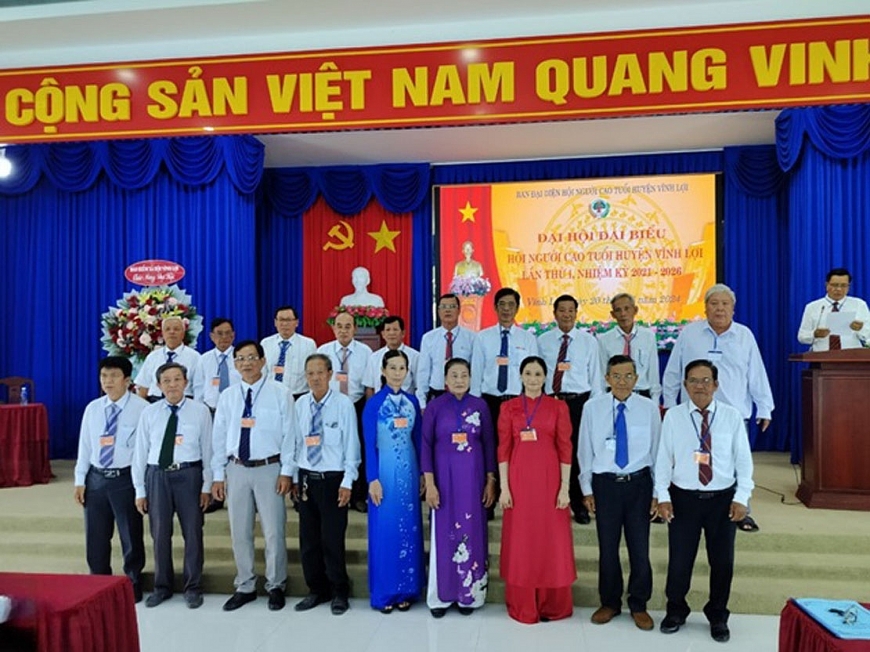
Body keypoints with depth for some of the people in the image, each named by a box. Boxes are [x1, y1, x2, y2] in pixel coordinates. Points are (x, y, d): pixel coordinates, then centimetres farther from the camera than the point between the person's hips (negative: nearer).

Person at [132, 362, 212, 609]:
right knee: (160, 533, 12)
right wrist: (140, 489, 4)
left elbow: (207, 449, -1)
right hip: (157, 475, 2)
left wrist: (207, 485, -3)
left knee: (192, 532, 7)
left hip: (188, 474, -2)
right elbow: (140, 452, 5)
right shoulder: (149, 413, 3)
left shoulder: (200, 411, -2)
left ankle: (193, 587, 23)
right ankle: (162, 586, 30)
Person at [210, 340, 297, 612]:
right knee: (240, 532, 12)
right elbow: (220, 437, 7)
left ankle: (276, 586, 23)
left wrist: (287, 471, -8)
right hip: (236, 469, 3)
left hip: (269, 468, -3)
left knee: (273, 531, 5)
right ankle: (245, 587, 29)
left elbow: (289, 434, -5)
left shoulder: (280, 393, -5)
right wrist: (218, 475, 5)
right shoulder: (228, 396, 4)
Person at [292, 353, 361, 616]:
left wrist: (347, 483, -10)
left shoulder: (343, 404, -10)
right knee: (308, 539, 13)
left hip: (333, 479, -4)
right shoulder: (300, 404, 3)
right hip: (306, 478, 4)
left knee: (332, 539, 3)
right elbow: (296, 442, 8)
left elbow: (351, 445, -8)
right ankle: (316, 590, 31)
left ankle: (339, 593, 22)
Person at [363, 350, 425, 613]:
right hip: (385, 470, -4)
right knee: (385, 530, 4)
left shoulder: (412, 401, 6)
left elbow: (418, 439, 9)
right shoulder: (374, 403, -6)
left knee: (408, 528, 9)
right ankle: (384, 592, 17)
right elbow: (369, 444, -7)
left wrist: (422, 473, 7)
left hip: (409, 470, 4)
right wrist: (373, 479, -12)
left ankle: (406, 590, 22)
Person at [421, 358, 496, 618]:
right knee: (444, 533, 5)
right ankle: (441, 596, 19)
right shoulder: (435, 407, -2)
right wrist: (429, 483, -8)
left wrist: (491, 481, 1)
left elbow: (489, 444, 4)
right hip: (444, 476, -1)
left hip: (473, 477, 1)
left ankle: (468, 594, 21)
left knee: (472, 532, 6)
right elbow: (426, 446, -3)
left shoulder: (480, 406, 2)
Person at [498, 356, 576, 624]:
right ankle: (522, 606, 22)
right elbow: (503, 449, 2)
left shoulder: (558, 407, 3)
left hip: (549, 479, 0)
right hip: (519, 480, 1)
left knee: (552, 541, 6)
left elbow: (565, 449, 1)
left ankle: (553, 605, 24)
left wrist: (564, 488, -4)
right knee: (520, 541, 7)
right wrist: (504, 487, -3)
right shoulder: (509, 408, 4)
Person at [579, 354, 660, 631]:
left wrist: (658, 491, 3)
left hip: (639, 483, 0)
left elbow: (657, 450, 1)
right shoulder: (593, 407, -6)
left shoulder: (649, 408, -6)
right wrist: (587, 488, 3)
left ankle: (639, 605, 31)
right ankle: (610, 602, 33)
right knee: (608, 547, 12)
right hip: (605, 483, 0)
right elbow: (585, 450, 1)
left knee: (639, 546, 9)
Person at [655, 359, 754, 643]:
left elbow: (743, 460, -1)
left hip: (723, 498, 1)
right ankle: (676, 610, 32)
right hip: (684, 498, 0)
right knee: (679, 559, 7)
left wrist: (741, 497, -6)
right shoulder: (673, 416, -4)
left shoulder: (732, 416, -4)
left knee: (722, 561, 13)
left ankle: (717, 616, 36)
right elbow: (664, 459, -2)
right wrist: (663, 496, -6)